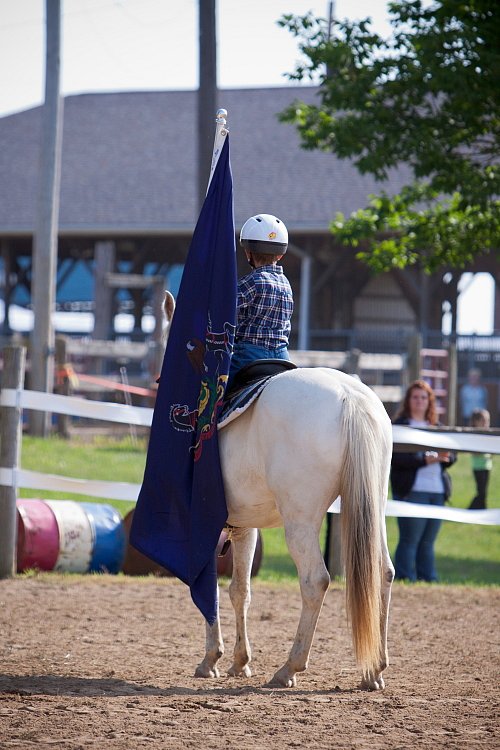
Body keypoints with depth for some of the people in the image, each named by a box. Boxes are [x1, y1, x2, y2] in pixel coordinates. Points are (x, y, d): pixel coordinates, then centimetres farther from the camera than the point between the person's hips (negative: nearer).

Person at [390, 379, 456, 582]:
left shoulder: (435, 426, 19)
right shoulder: (399, 426, -1)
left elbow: (451, 456, 14)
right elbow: (398, 458, -13)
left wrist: (445, 456, -10)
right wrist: (427, 459, -19)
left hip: (437, 491, 6)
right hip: (412, 491, -6)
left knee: (428, 542, 8)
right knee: (409, 541, -6)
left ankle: (429, 581, 10)